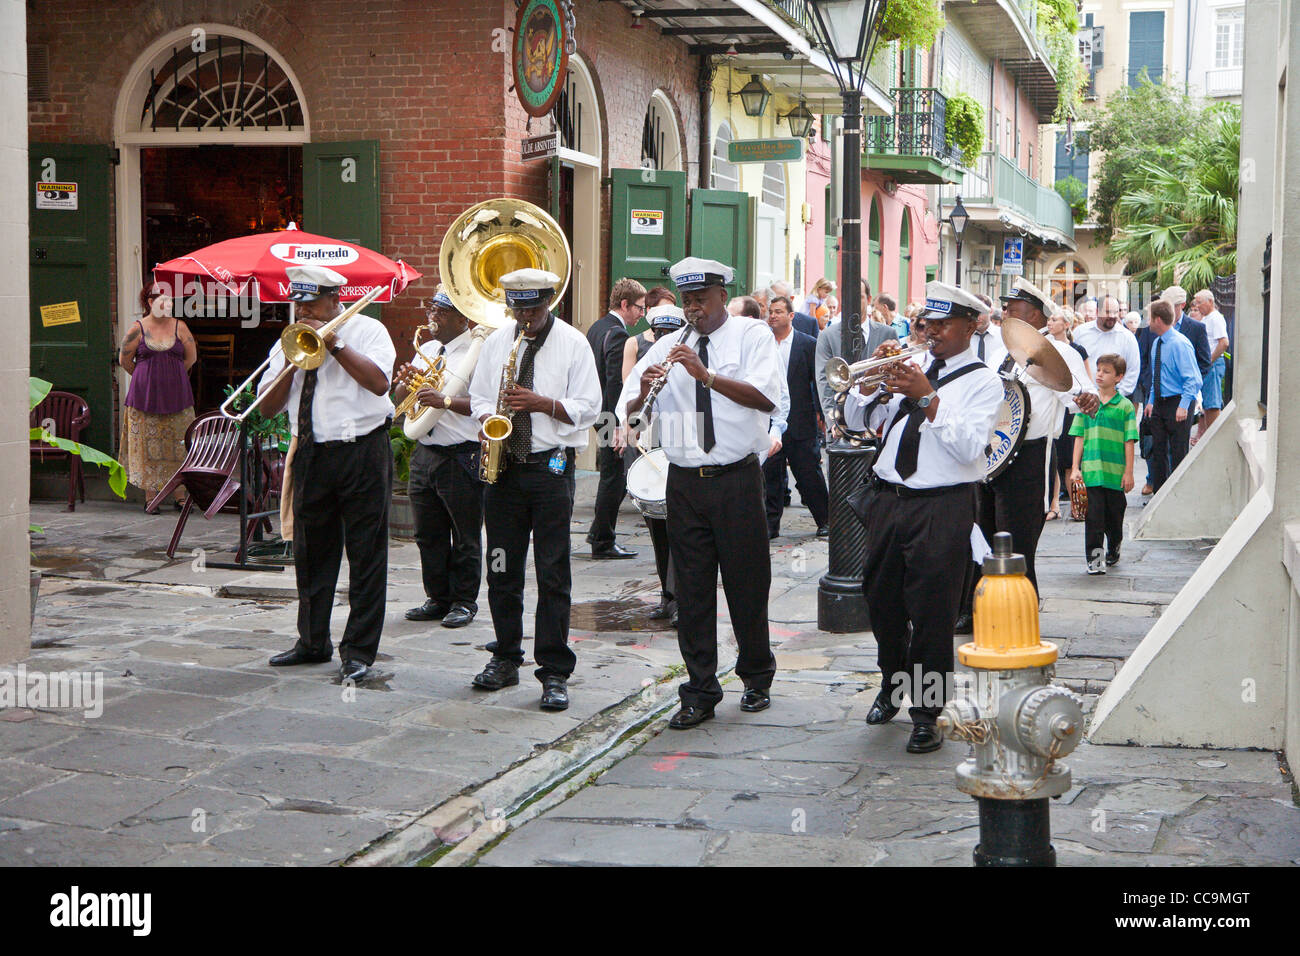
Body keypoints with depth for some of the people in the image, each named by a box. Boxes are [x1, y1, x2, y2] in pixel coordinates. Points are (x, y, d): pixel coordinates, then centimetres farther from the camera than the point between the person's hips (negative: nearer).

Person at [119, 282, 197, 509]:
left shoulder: (179, 327, 4)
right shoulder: (138, 328, -1)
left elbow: (191, 357, 12)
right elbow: (124, 360, 6)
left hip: (176, 395, 2)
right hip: (145, 395, -1)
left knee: (178, 444, 2)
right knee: (148, 445, 0)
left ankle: (179, 495, 8)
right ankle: (150, 496, 6)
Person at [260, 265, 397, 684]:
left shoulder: (366, 330, 2)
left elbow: (379, 382, -16)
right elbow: (269, 406, 8)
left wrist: (334, 345, -14)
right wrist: (294, 360, -5)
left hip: (362, 453, -5)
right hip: (311, 456, 5)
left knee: (366, 555, -3)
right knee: (311, 553, 10)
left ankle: (359, 650, 2)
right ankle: (313, 641, 23)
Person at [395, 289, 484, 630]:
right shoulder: (425, 351, 17)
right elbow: (400, 400, 19)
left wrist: (445, 401, -27)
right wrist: (406, 381, -2)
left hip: (461, 457, -7)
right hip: (424, 454, 7)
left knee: (465, 537, 1)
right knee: (428, 534, 11)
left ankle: (464, 601, 11)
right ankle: (438, 598, 22)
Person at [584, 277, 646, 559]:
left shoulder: (596, 327, 13)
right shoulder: (617, 334, -17)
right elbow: (615, 382, -23)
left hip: (598, 412, 10)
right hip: (611, 416, -10)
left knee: (612, 476, 20)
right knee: (614, 478, -2)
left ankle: (599, 533, 27)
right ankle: (603, 542, 5)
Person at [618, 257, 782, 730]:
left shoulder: (752, 336, 0)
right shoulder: (668, 347, 11)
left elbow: (765, 397, -17)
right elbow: (627, 409, 7)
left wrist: (707, 375, -26)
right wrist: (644, 393, -16)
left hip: (736, 479, -3)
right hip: (685, 481, 3)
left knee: (747, 581, 5)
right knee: (692, 588, 4)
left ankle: (757, 679, 24)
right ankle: (700, 692, 11)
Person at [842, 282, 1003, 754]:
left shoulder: (983, 381, -2)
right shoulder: (910, 366, 13)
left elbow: (969, 447, -17)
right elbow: (858, 421, 12)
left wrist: (927, 398, -20)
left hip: (942, 508, -6)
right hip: (888, 498, 6)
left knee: (932, 613, -4)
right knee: (881, 600, 16)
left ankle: (926, 714, 7)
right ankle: (892, 685, 40)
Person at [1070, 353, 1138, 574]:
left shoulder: (1125, 406, 1)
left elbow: (1129, 442, 0)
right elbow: (1079, 438, 7)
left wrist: (1129, 473, -4)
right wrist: (1075, 468, 1)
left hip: (1115, 473, -1)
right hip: (1090, 471, 1)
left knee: (1114, 516, 11)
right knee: (1093, 515, -6)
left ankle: (1113, 551, 33)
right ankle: (1095, 558, -4)